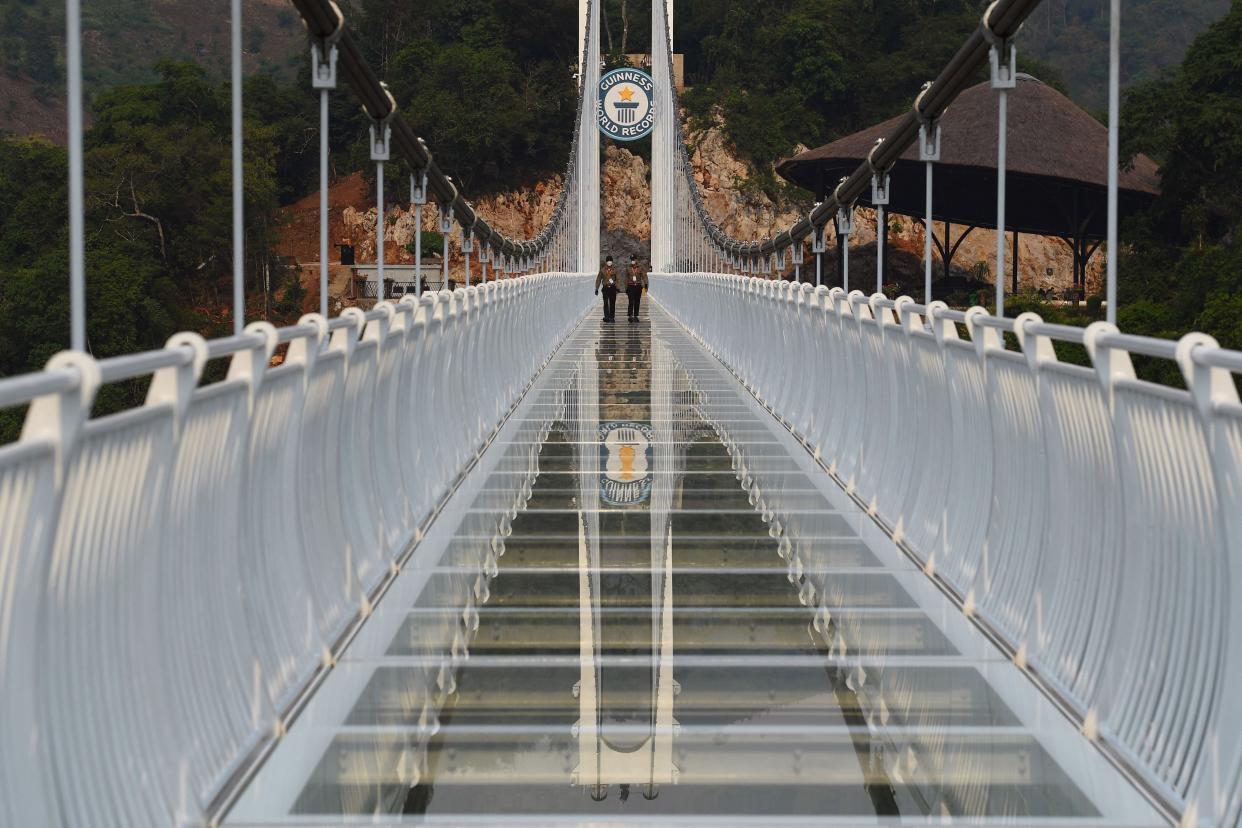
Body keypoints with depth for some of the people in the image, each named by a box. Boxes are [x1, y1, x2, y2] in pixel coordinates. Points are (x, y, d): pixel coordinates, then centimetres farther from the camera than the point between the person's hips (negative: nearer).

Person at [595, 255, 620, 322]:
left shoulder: (614, 270, 6)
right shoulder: (602, 270, 2)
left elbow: (617, 279, 9)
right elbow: (598, 279, 4)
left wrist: (618, 288, 2)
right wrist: (597, 289, -1)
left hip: (612, 288, 1)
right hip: (605, 288, -1)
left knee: (612, 303, 3)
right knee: (606, 303, -6)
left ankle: (612, 317, 10)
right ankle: (606, 317, -5)